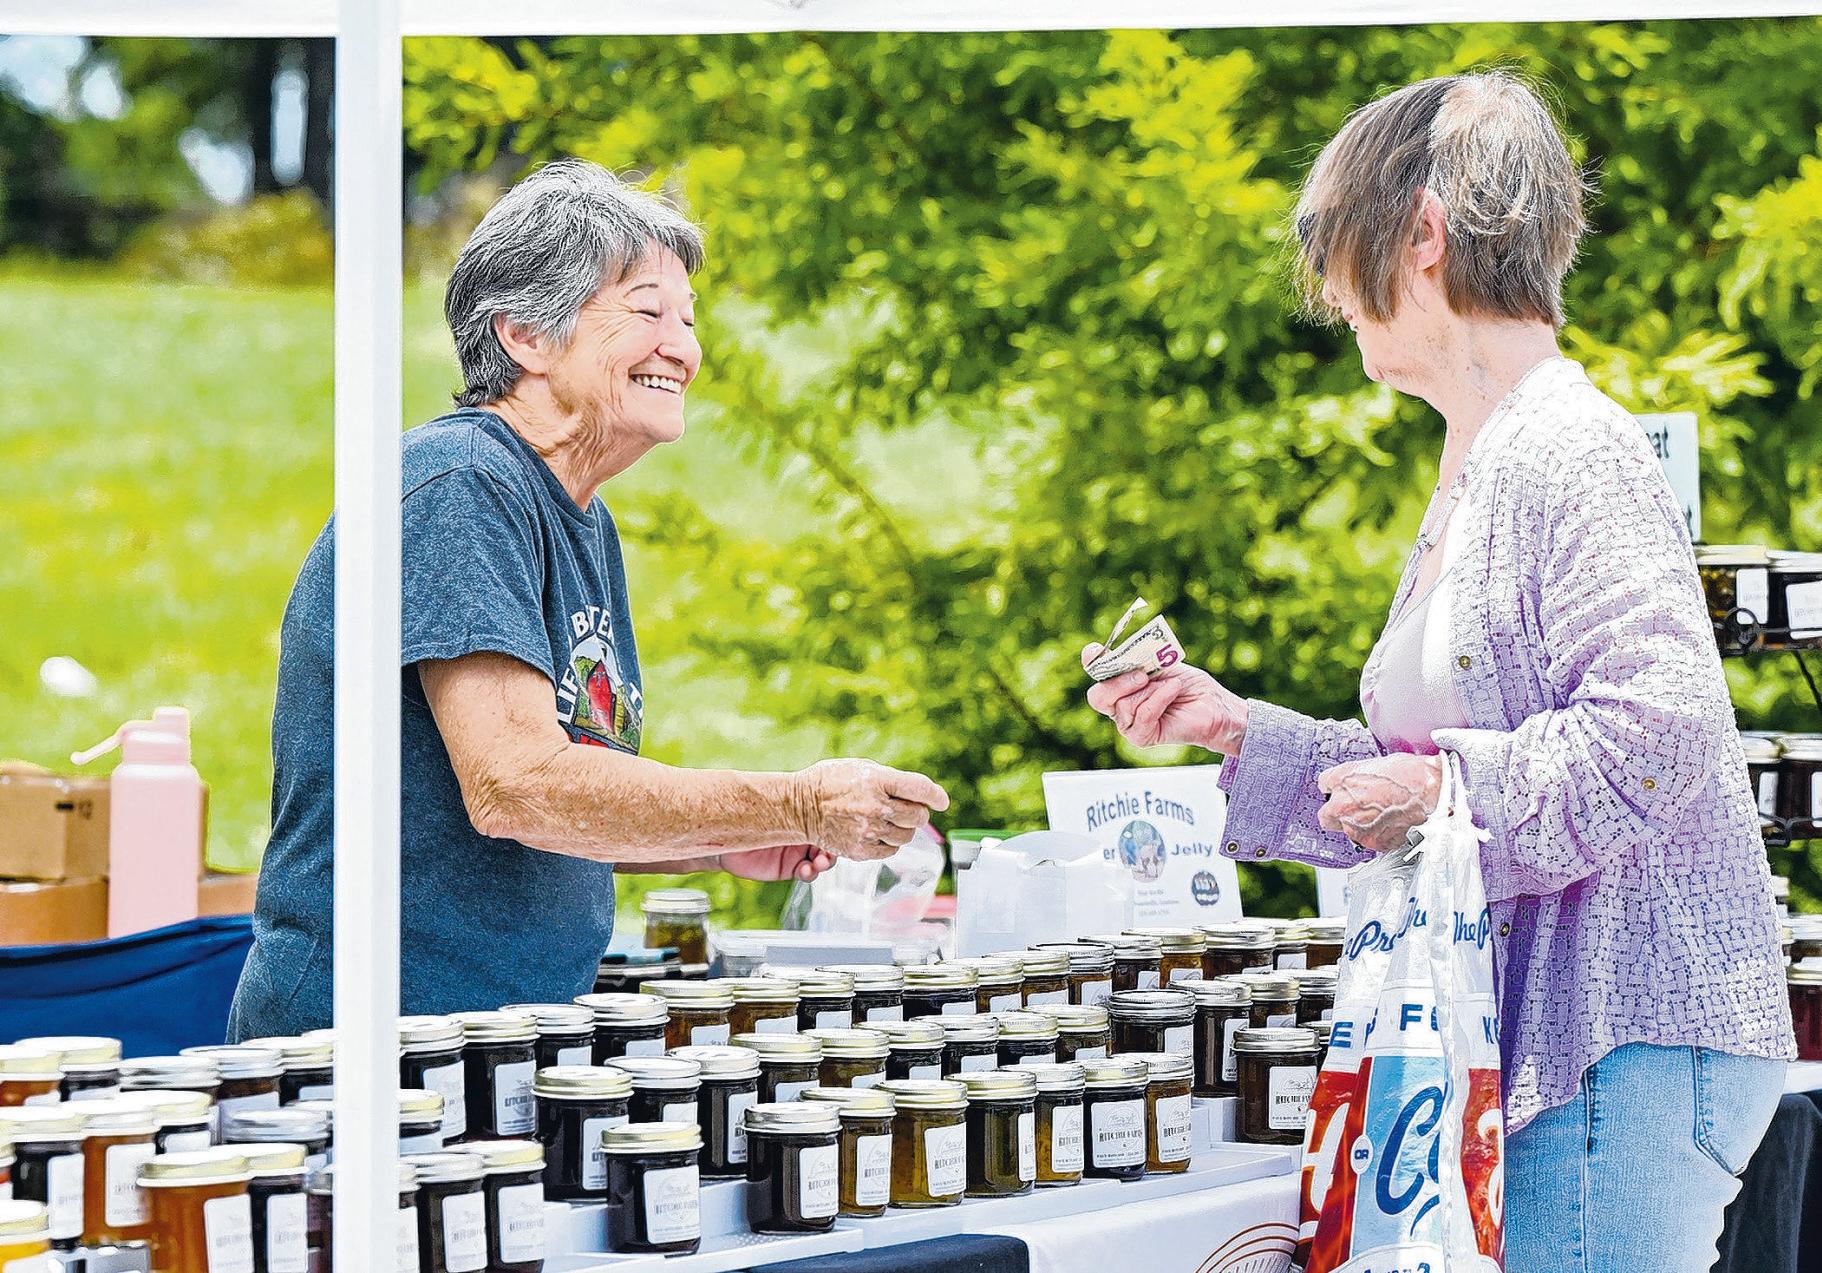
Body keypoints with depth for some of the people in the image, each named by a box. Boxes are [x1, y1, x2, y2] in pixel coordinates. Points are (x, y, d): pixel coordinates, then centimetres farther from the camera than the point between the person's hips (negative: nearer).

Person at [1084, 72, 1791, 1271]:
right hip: (1546, 1036, 10)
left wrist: (1443, 789, -16)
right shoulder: (1479, 474, 19)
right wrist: (1239, 733, 21)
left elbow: (1658, 730, -23)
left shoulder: (1570, 452, -12)